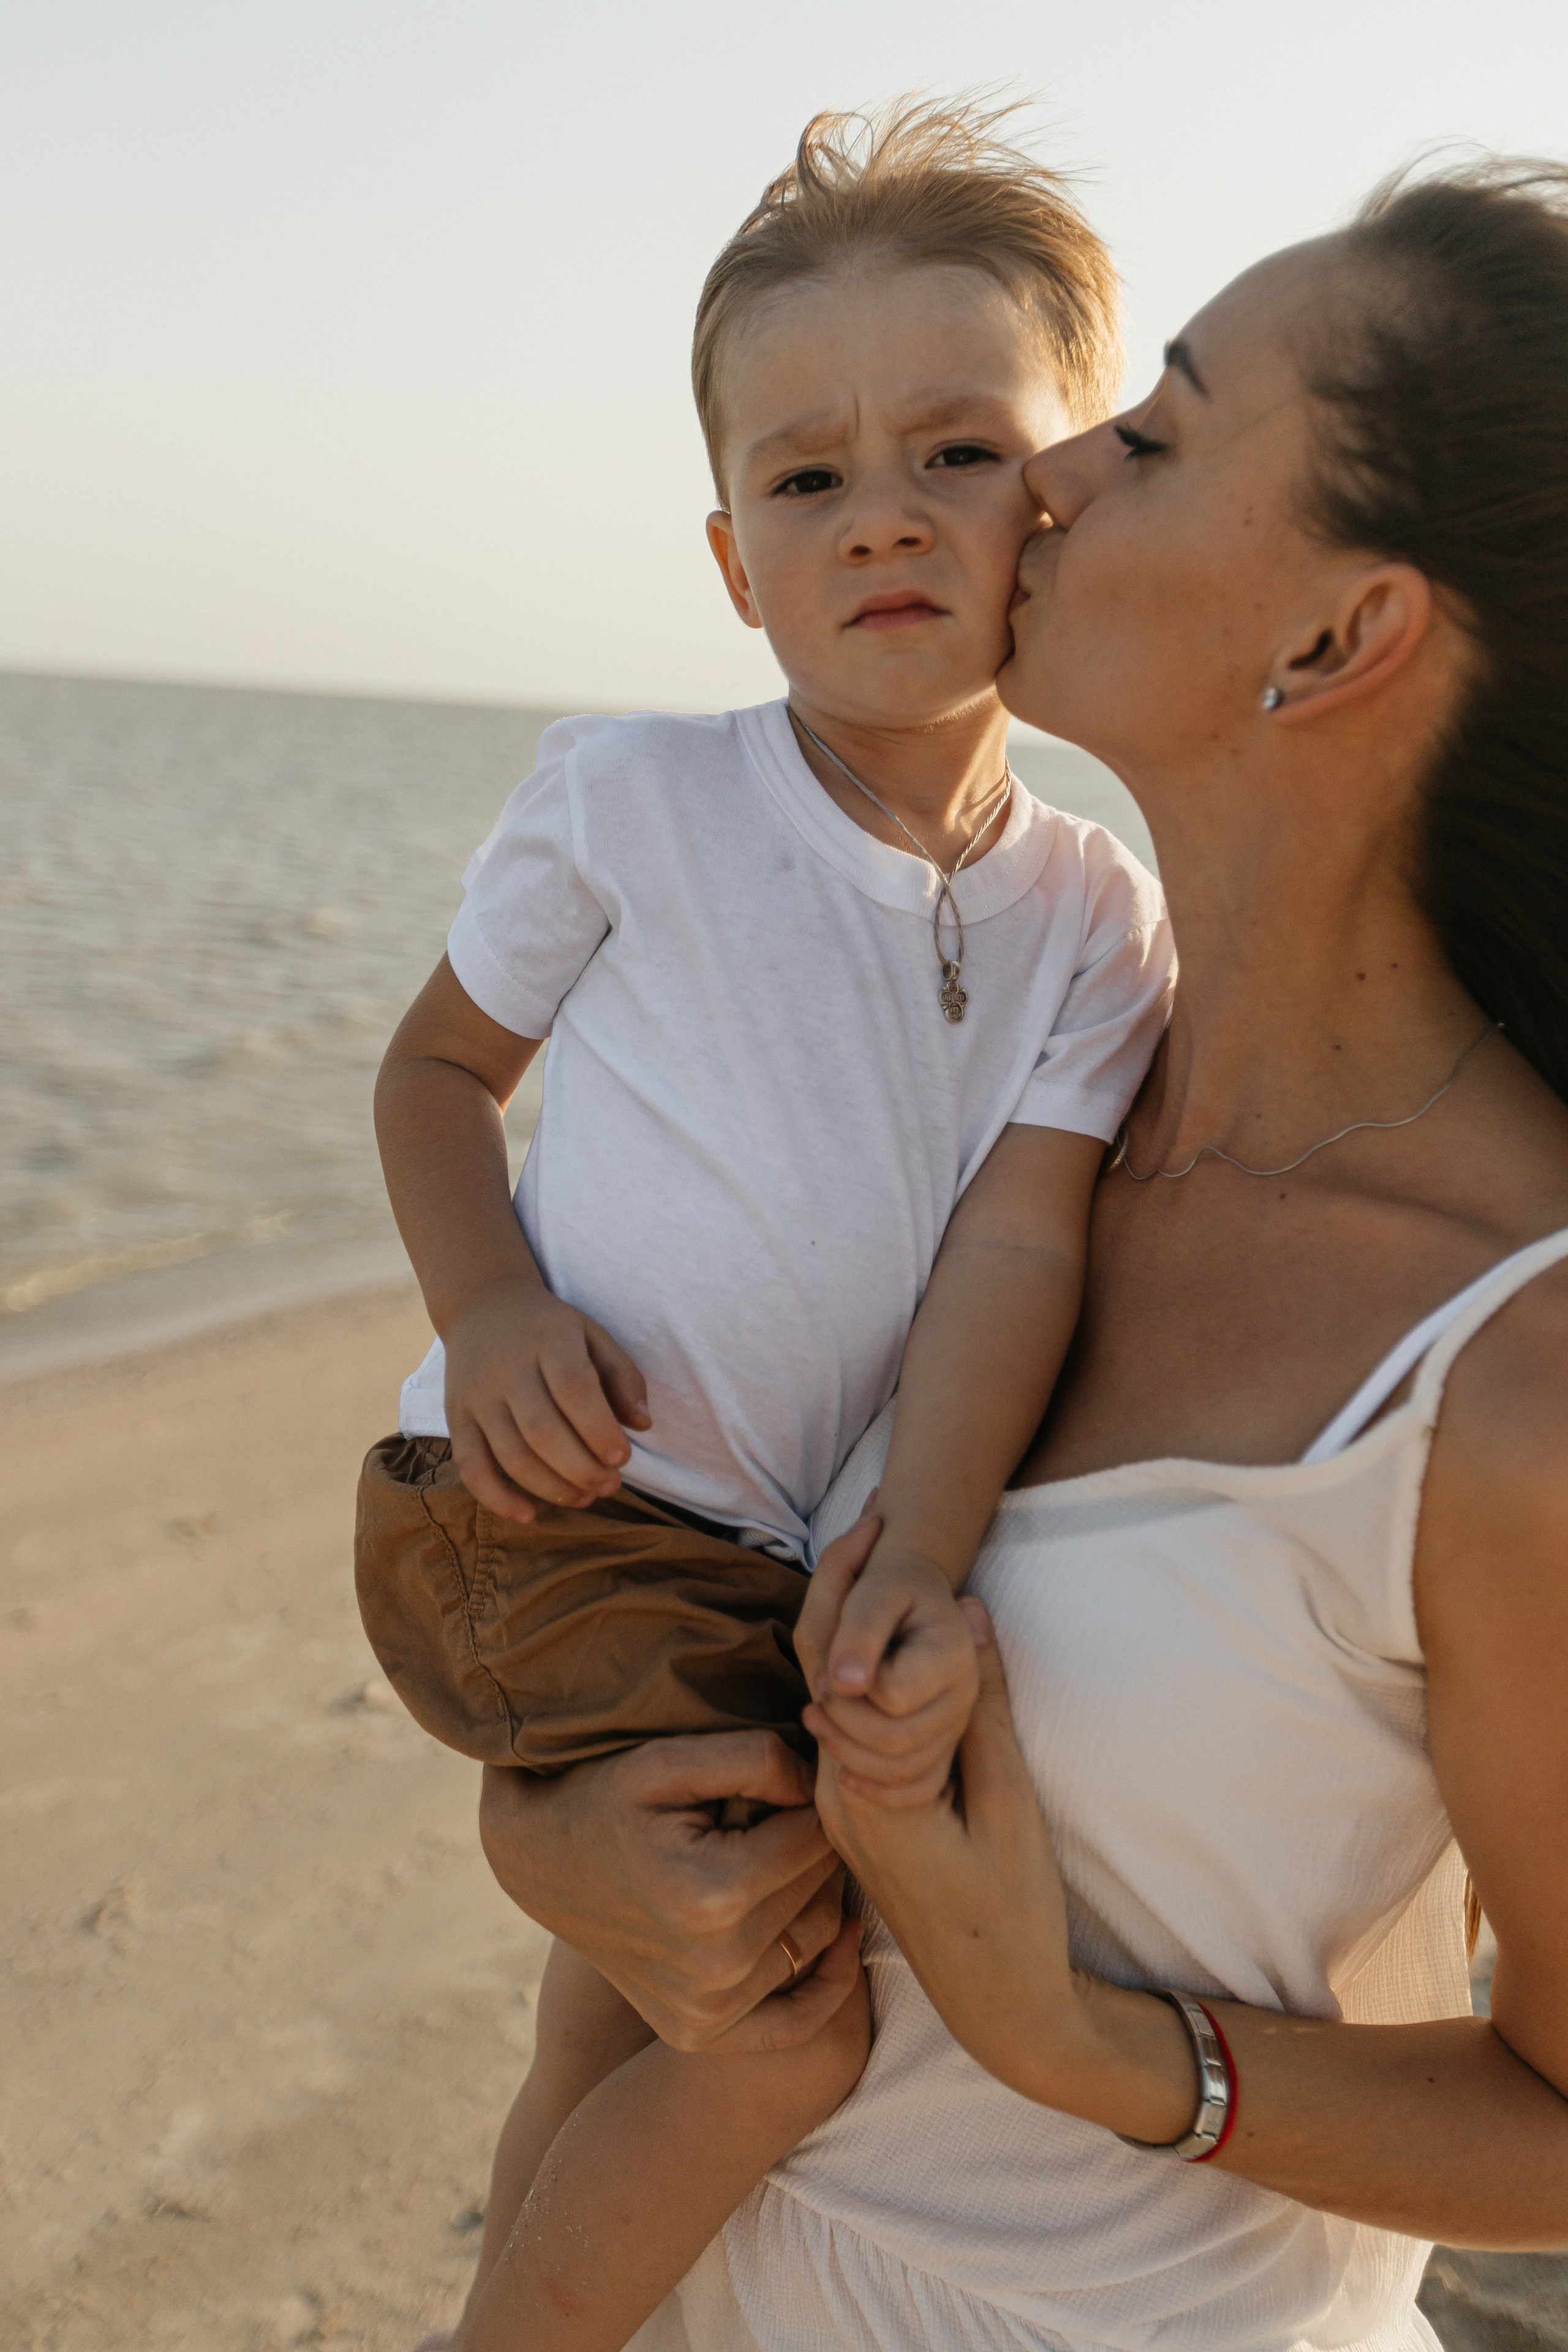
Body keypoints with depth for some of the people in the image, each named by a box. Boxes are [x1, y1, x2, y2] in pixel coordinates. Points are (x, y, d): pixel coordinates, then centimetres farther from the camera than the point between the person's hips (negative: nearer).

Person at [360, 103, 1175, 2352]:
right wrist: (487, 1304, -15)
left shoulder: (1095, 917, -2)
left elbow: (1015, 1236, -12)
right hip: (542, 1504, -4)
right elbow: (437, 1066, 4)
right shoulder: (626, 799, -8)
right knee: (799, 2021, -14)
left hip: (786, 1561, 5)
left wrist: (928, 1562, -27)